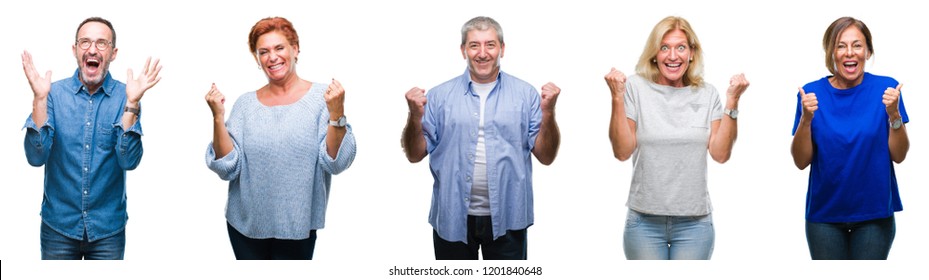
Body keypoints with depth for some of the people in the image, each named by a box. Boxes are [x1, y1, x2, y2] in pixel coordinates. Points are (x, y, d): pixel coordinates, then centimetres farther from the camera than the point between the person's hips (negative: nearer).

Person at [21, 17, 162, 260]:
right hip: (58, 224, 0)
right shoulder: (55, 93, -4)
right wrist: (40, 98, -21)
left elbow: (129, 161, -16)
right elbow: (36, 157, -13)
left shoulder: (125, 96, -5)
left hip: (108, 228, 0)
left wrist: (132, 103, -25)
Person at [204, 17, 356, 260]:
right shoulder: (246, 103, 2)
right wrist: (218, 117, -13)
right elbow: (227, 168, -4)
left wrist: (336, 113, -24)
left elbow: (336, 163, -12)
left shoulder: (322, 96, -5)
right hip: (245, 226, 2)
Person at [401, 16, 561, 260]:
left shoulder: (526, 94, 3)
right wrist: (416, 116, -13)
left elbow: (546, 157, 1)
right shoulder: (440, 96, 3)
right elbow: (415, 155, 3)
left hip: (507, 220, 0)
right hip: (452, 219, 1)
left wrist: (548, 112, -13)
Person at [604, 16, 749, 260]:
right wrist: (617, 98, -14)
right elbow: (623, 152, -7)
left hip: (695, 222, 2)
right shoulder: (636, 88, -5)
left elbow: (720, 154, -2)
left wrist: (732, 102, -7)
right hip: (644, 221, -2)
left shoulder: (707, 94, 3)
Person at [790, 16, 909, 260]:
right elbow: (801, 162, -5)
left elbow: (899, 156, -4)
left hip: (874, 213, 0)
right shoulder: (812, 93, -4)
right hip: (825, 214, 0)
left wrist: (894, 114, -19)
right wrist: (806, 119, -20)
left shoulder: (885, 88, -5)